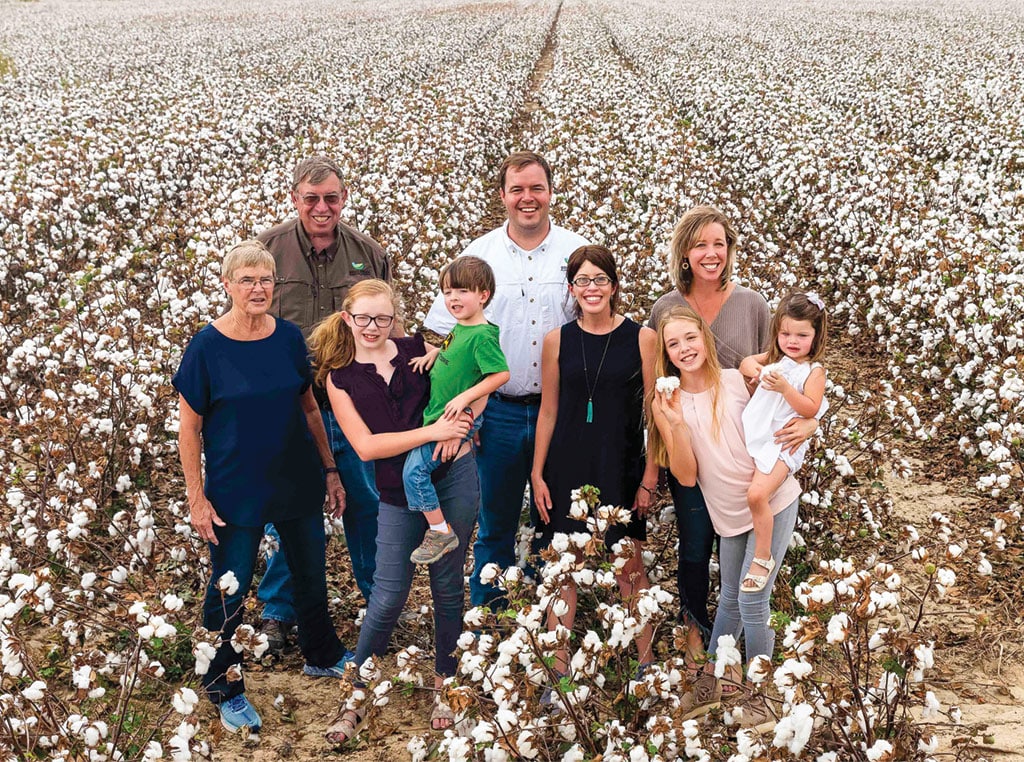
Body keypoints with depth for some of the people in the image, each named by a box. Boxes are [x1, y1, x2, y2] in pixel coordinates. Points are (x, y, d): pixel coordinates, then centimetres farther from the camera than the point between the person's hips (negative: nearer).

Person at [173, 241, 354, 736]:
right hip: (234, 491, -4)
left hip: (298, 482, 4)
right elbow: (189, 430, -8)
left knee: (312, 573, 19)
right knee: (229, 590, 5)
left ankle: (322, 657, 43)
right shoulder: (207, 347, -13)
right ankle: (224, 689, 26)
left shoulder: (289, 338, -3)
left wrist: (329, 469, 9)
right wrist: (196, 499, -10)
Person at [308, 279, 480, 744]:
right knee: (388, 597, 0)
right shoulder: (340, 378, 0)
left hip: (454, 477, 1)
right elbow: (366, 445, -10)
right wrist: (432, 432, -18)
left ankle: (445, 684, 29)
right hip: (399, 493, -1)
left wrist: (460, 425, -12)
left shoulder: (417, 350, 2)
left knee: (448, 587, 11)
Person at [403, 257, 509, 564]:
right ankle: (436, 527, 35)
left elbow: (501, 374, -26)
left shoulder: (482, 336, -21)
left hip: (454, 420, -10)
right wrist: (435, 352, 6)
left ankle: (441, 533, 1)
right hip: (436, 414, 10)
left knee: (414, 471, -12)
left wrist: (465, 397, -27)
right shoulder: (460, 326, 6)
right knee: (417, 470, 20)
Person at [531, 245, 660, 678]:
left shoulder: (641, 338, -4)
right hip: (567, 469, 2)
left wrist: (649, 478, -4)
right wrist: (537, 475, 4)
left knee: (630, 569, 6)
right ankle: (559, 668, 21)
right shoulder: (557, 340, 1)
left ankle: (646, 660, 24)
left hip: (621, 469, -1)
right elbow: (548, 411, 6)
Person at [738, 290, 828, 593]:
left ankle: (763, 557, -9)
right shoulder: (773, 358, 13)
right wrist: (752, 368, -2)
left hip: (781, 442, -7)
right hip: (753, 434, 8)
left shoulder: (813, 371, -6)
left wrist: (784, 388, -27)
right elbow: (745, 362, 22)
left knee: (757, 494, -23)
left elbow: (810, 410, -15)